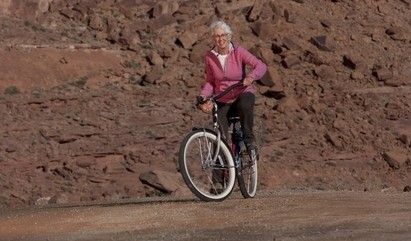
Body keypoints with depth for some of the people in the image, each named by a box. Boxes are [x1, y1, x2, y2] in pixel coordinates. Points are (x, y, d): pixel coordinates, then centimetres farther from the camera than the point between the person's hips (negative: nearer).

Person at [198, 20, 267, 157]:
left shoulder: (238, 52, -11)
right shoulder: (210, 57, -4)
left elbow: (261, 66, -19)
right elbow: (210, 81, 6)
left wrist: (251, 77, -40)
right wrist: (204, 97, -13)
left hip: (242, 93, -2)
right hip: (222, 101, 2)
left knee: (245, 106, -38)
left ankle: (249, 139, -17)